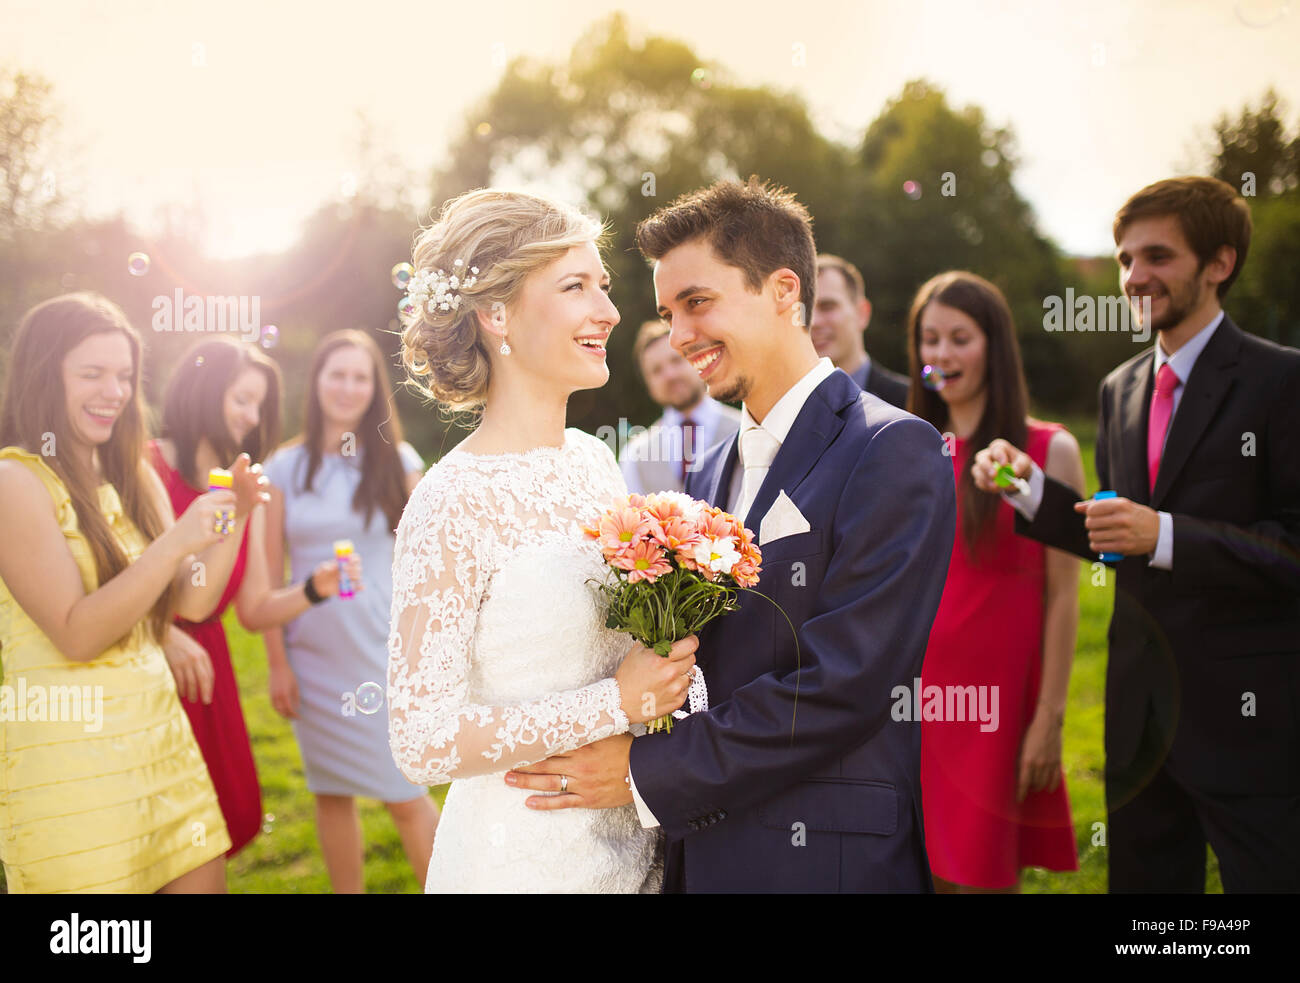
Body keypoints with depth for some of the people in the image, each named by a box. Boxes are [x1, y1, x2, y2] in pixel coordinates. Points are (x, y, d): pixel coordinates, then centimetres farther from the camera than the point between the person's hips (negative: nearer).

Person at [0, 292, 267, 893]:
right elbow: (75, 635, -15)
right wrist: (175, 542, -22)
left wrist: (233, 516, -4)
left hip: (161, 729, 7)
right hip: (68, 755, -7)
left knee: (202, 879, 6)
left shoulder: (134, 478, 12)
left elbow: (191, 602, 10)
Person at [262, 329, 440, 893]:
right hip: (314, 657, 2)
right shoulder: (285, 467, 2)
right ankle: (348, 892, 24)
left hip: (384, 652, -2)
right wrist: (277, 664, 0)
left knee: (405, 797, -2)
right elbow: (269, 574, 3)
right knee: (332, 793, 11)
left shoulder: (398, 462, 0)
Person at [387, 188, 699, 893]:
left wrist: (668, 663, -3)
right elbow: (421, 740, -22)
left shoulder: (594, 460, 3)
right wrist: (615, 702, -20)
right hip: (521, 857, -7)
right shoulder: (454, 502, -19)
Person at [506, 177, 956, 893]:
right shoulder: (713, 474, 12)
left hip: (825, 860, -6)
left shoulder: (894, 450, -12)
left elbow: (844, 685, -20)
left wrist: (647, 771, -16)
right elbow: (704, 667, 12)